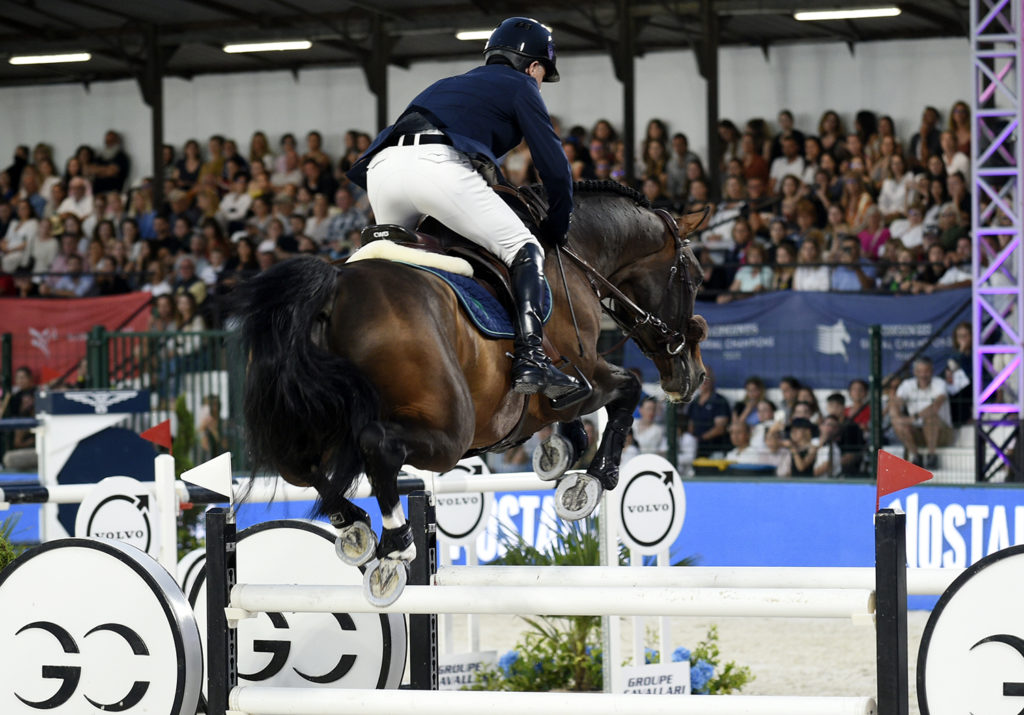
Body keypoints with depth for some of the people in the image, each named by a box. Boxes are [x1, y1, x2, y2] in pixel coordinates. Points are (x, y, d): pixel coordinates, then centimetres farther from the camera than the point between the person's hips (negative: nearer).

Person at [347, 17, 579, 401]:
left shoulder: (449, 84, 39)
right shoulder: (519, 86, 20)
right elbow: (553, 164, 14)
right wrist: (557, 228, 25)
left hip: (382, 167, 7)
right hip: (436, 164, -7)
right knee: (525, 251, -1)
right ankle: (530, 360, -19)